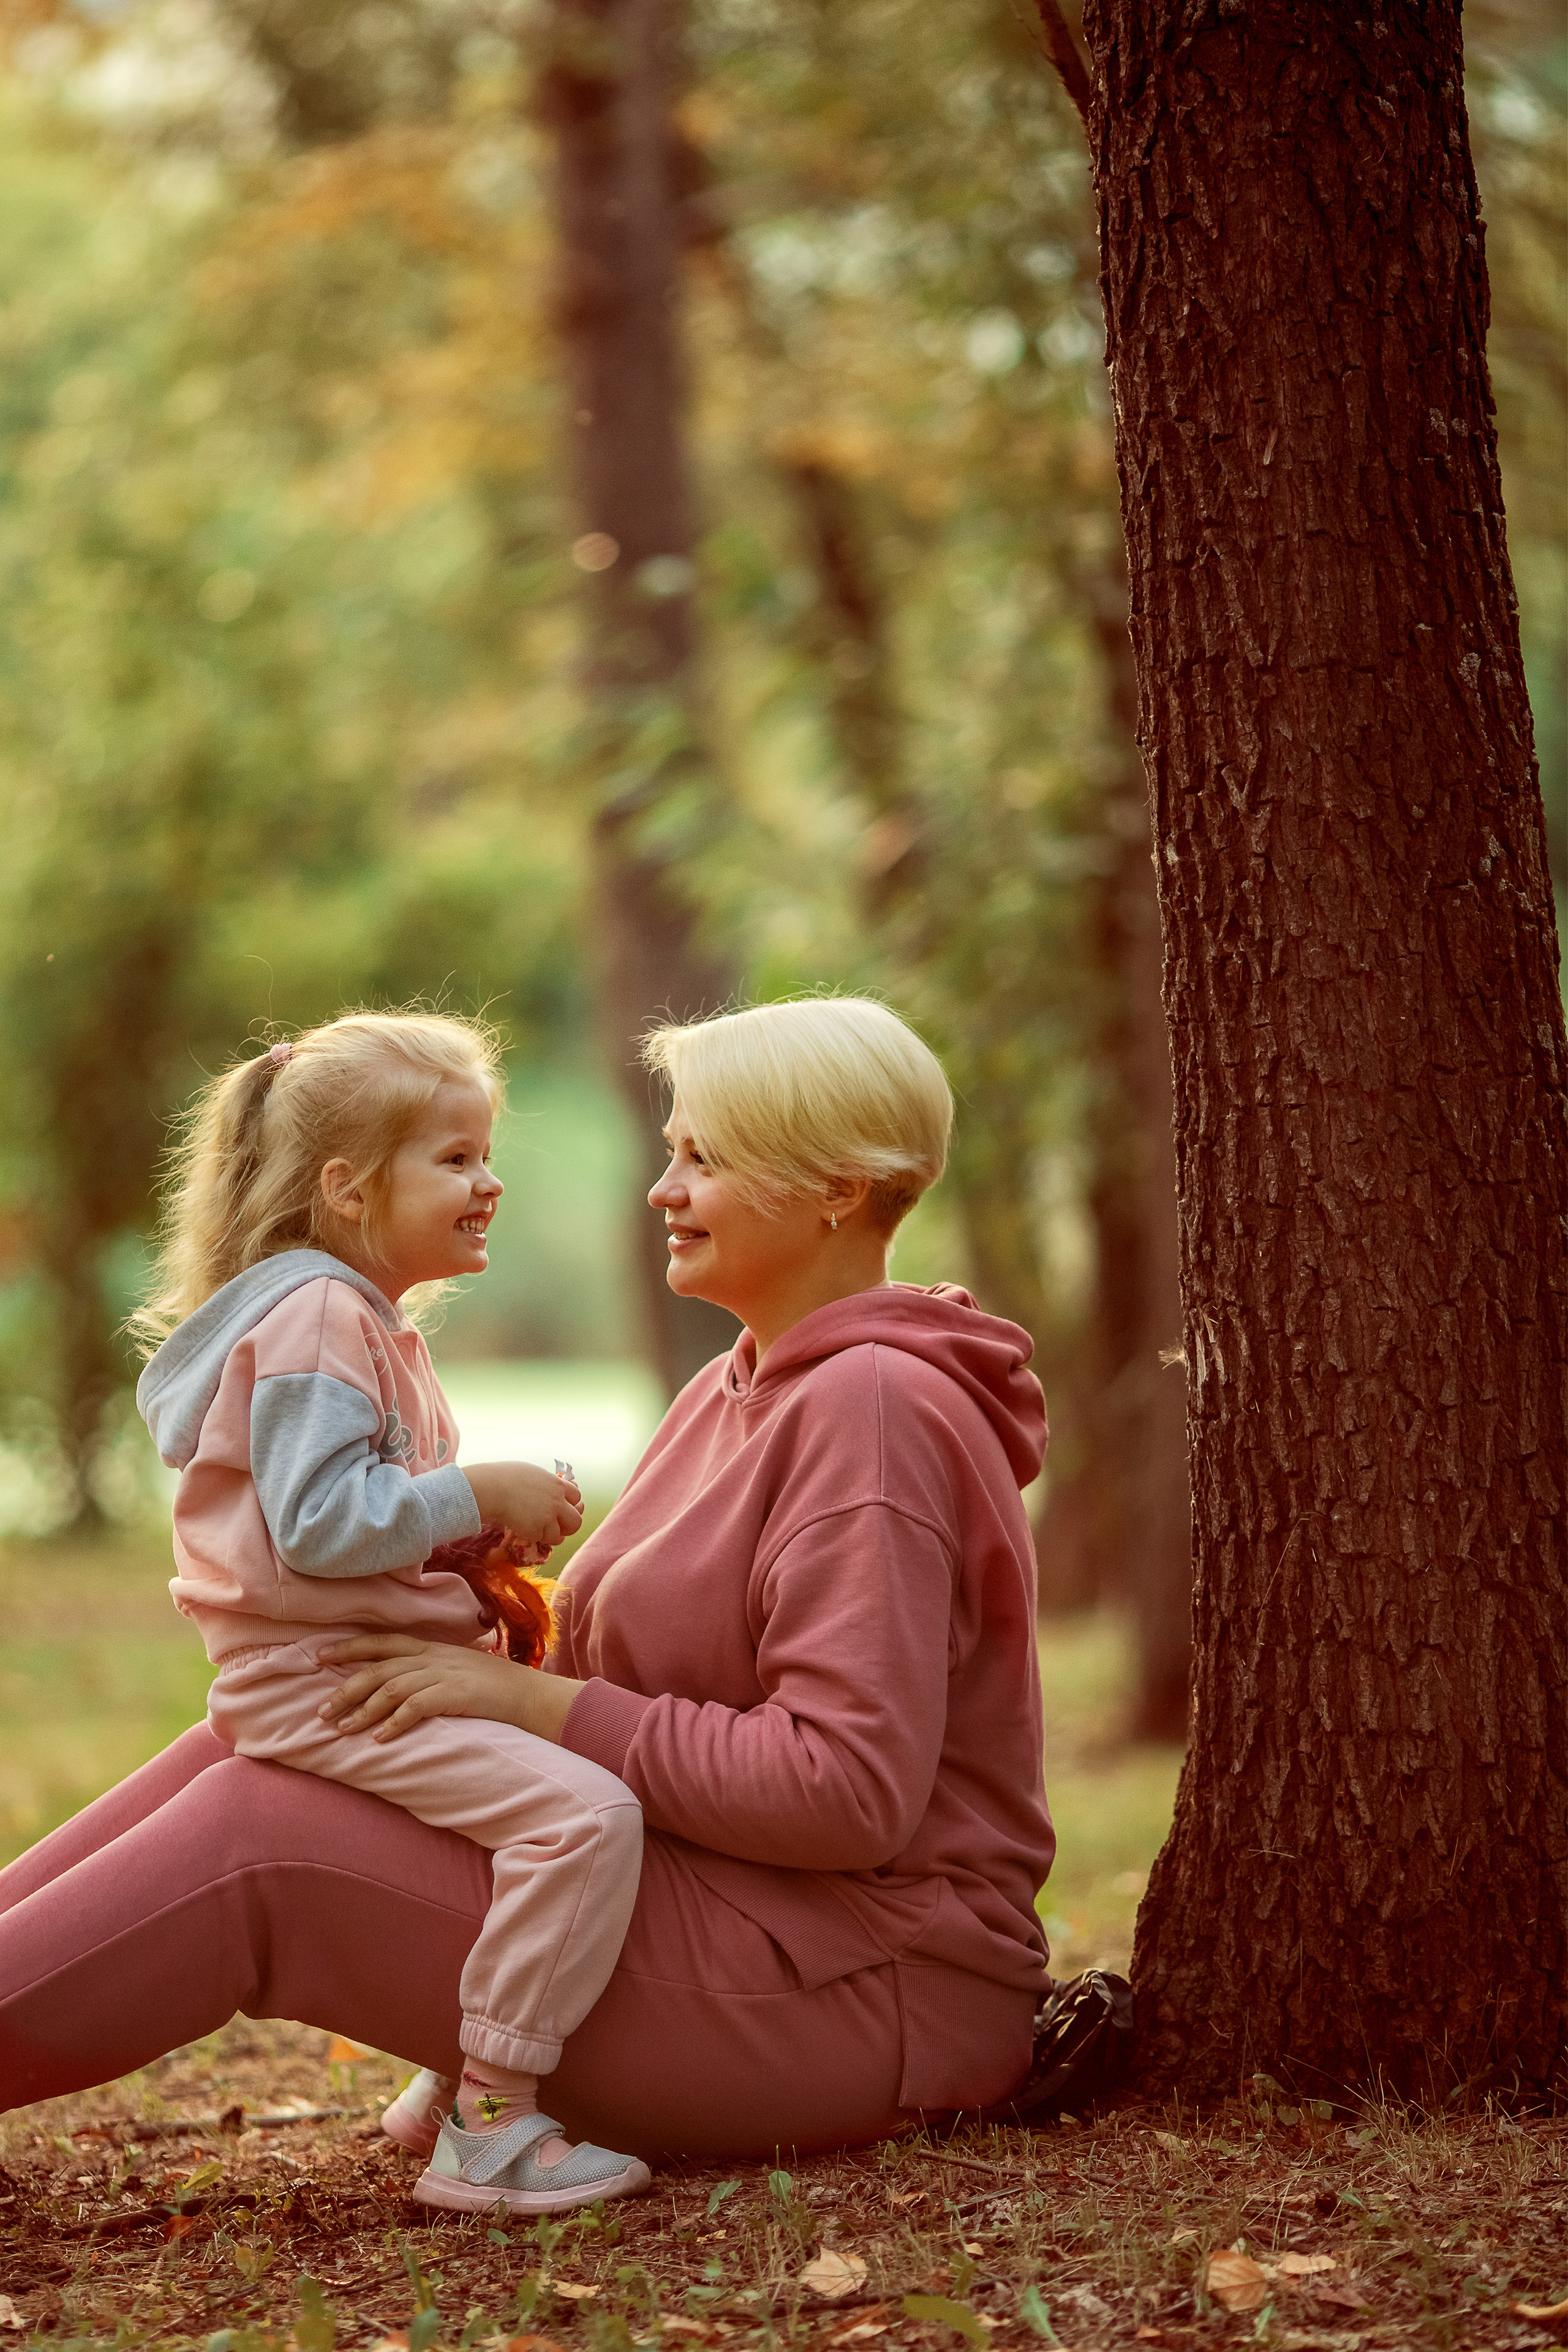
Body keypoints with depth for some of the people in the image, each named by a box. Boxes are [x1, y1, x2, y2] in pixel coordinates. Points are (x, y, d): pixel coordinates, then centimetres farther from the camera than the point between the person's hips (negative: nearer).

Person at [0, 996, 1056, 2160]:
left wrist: (535, 1704, -18)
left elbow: (849, 1787, -24)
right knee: (242, 1754, 1)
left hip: (845, 1998, -9)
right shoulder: (730, 1397, 17)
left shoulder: (873, 1411, -15)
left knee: (254, 1841, -14)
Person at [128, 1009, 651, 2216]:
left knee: (557, 1791, 26)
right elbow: (316, 1523, -24)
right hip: (322, 1687, -11)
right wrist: (476, 1496, -18)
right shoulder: (314, 1323, -15)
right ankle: (489, 2129, -24)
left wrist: (474, 1553, 9)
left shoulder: (362, 1323, 19)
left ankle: (456, 2083, 29)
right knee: (585, 1811, -25)